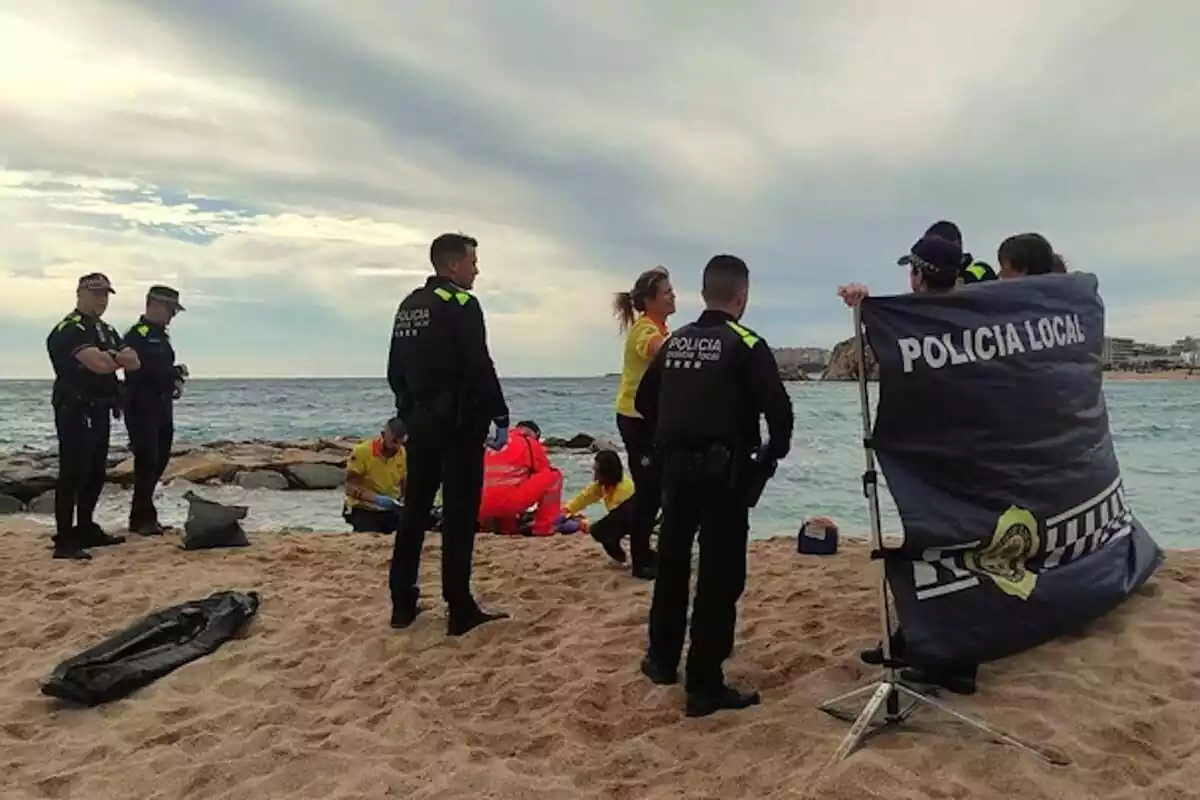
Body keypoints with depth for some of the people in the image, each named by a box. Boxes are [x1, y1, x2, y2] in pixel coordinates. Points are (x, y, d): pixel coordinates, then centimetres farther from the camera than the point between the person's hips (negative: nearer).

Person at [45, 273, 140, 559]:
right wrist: (117, 358, -3)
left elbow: (134, 361, 8)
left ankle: (86, 529, 24)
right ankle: (64, 541, -8)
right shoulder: (70, 329, -11)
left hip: (99, 410, 10)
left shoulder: (106, 330, 18)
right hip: (75, 411, -10)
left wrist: (110, 357, -10)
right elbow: (99, 364, -24)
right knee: (73, 473, -10)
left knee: (96, 473, 14)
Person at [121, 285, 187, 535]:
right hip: (142, 409, -9)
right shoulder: (136, 335, -11)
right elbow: (139, 370, -21)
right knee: (147, 461, -6)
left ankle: (140, 516, 22)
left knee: (159, 461, 12)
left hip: (162, 409, 9)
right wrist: (175, 373, -14)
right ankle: (145, 518, 2)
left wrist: (174, 379, -2)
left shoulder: (161, 336, 17)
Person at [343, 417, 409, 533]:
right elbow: (350, 487, -15)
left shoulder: (404, 454, -4)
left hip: (391, 509, 4)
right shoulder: (362, 451, -16)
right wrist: (377, 499, -29)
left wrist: (405, 500, -14)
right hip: (363, 509, -3)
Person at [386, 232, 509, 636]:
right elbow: (480, 368, -18)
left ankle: (402, 604, 18)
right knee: (459, 515, -3)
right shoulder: (461, 304, -11)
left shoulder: (408, 306, 14)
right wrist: (500, 416, -11)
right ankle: (460, 610, 1)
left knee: (414, 511, 12)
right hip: (458, 424, -8)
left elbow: (395, 371, 17)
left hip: (419, 422, 8)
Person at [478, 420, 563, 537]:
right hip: (508, 503, -8)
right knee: (554, 475, 2)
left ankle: (505, 525, 18)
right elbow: (545, 473, 16)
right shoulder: (530, 443, 8)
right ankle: (544, 527, 2)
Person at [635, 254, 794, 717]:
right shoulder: (747, 346, -10)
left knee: (671, 563, 20)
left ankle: (662, 659, 35)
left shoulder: (674, 342, 7)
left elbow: (645, 402, 11)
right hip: (724, 472, -6)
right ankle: (705, 687, 5)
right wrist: (773, 451, -1)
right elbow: (778, 408, -18)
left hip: (675, 467, 6)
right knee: (720, 575, 1)